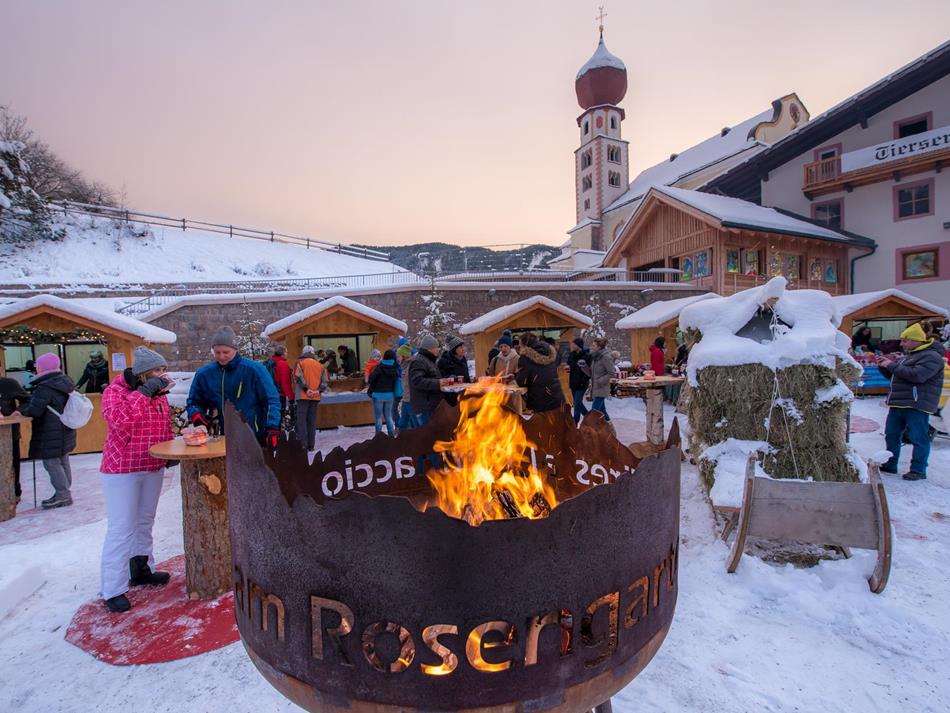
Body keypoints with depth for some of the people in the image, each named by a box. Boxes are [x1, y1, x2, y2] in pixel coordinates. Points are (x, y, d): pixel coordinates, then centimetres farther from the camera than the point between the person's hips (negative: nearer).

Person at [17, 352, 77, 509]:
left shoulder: (45, 388, -20)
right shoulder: (65, 381, 8)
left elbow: (34, 410, -19)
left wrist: (21, 411, 1)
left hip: (50, 435, -9)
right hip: (65, 432, 9)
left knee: (51, 463, -1)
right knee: (63, 462, 15)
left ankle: (63, 495, 3)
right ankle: (64, 493, 23)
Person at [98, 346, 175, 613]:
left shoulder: (158, 393, 7)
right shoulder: (115, 390, -13)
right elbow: (119, 419, -33)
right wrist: (144, 391, -29)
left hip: (154, 469, 7)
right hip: (121, 470, -7)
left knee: (145, 523, 18)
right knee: (121, 529, -4)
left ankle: (140, 570, 34)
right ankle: (114, 590, 5)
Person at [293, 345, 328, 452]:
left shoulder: (300, 363, 1)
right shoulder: (320, 366, 12)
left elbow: (298, 378, -13)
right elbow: (324, 381, 4)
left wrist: (306, 389, -12)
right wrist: (318, 391, -6)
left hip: (303, 396, -3)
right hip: (315, 397, 4)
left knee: (302, 420, 0)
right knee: (312, 420, 9)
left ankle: (303, 445, -6)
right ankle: (311, 445, 10)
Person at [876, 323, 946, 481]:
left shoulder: (931, 356, -9)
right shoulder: (907, 356, 19)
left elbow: (917, 375, -24)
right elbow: (893, 376, 27)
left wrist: (892, 365, -18)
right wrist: (883, 366, 8)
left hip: (917, 405, -9)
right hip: (898, 403, 9)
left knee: (918, 437, -3)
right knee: (891, 434, 13)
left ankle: (918, 470, 4)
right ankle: (890, 465, 23)